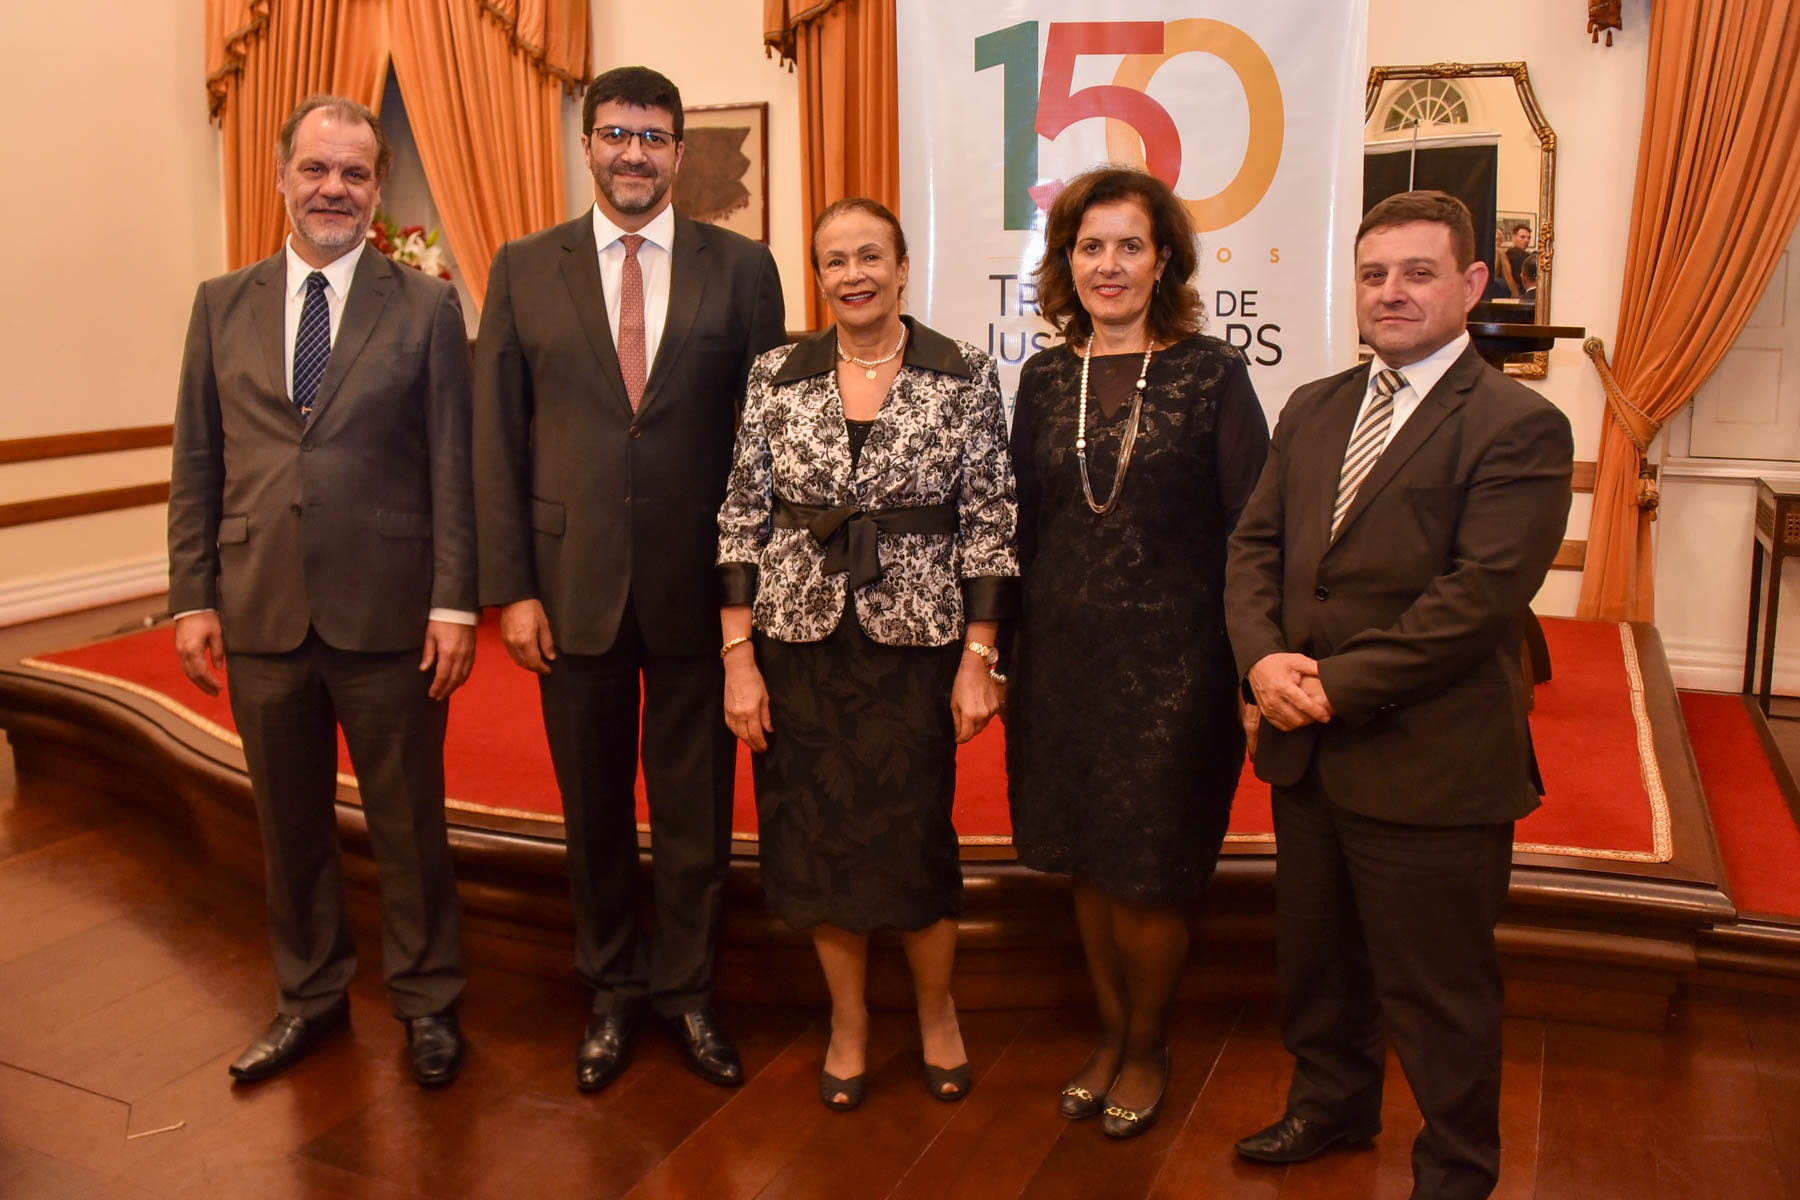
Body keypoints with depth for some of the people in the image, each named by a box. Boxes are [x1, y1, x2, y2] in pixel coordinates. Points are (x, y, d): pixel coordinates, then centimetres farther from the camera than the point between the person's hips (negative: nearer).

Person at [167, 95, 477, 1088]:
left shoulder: (426, 306, 0)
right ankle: (310, 995, 35)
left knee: (408, 822, 9)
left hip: (387, 616, -3)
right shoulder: (222, 305, 9)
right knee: (289, 821, 15)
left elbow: (453, 466, -4)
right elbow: (196, 465, 9)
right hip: (261, 616, 3)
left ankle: (427, 1002, 27)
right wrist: (192, 598, 3)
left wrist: (453, 604, -10)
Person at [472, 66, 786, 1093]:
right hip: (573, 583, 1)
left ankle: (689, 989, 30)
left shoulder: (741, 268, 2)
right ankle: (614, 990, 33)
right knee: (595, 803, 13)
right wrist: (512, 587, -3)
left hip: (699, 584, -1)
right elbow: (498, 440, 3)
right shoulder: (525, 269, 4)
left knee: (696, 802, 10)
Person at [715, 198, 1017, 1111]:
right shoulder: (776, 376, 3)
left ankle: (936, 1013, 32)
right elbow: (742, 520, 3)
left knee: (915, 838, 5)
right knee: (818, 841, 10)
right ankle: (848, 1020, 32)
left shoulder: (965, 376, -1)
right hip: (798, 643, 2)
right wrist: (738, 658, -2)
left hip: (916, 643, -2)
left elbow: (989, 524, -3)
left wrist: (978, 660, -7)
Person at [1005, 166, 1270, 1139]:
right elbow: (1021, 525, 9)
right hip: (1062, 656, 4)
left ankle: (1148, 1044, 31)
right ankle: (1110, 1033, 36)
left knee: (1146, 877, 5)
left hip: (1173, 660, -3)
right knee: (1087, 863, 14)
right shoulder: (1045, 379, 6)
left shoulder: (1212, 374, -5)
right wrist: (1001, 649, 7)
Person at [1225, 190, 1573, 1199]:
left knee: (1437, 990, 9)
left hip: (1429, 765, -6)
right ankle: (1333, 1105, 47)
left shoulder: (1519, 425, -11)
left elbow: (1479, 596, -19)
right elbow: (1257, 543, 8)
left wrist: (1339, 685, -19)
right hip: (1306, 748, 7)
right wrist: (1263, 656, -10)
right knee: (1315, 956, 23)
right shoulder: (1314, 410, 11)